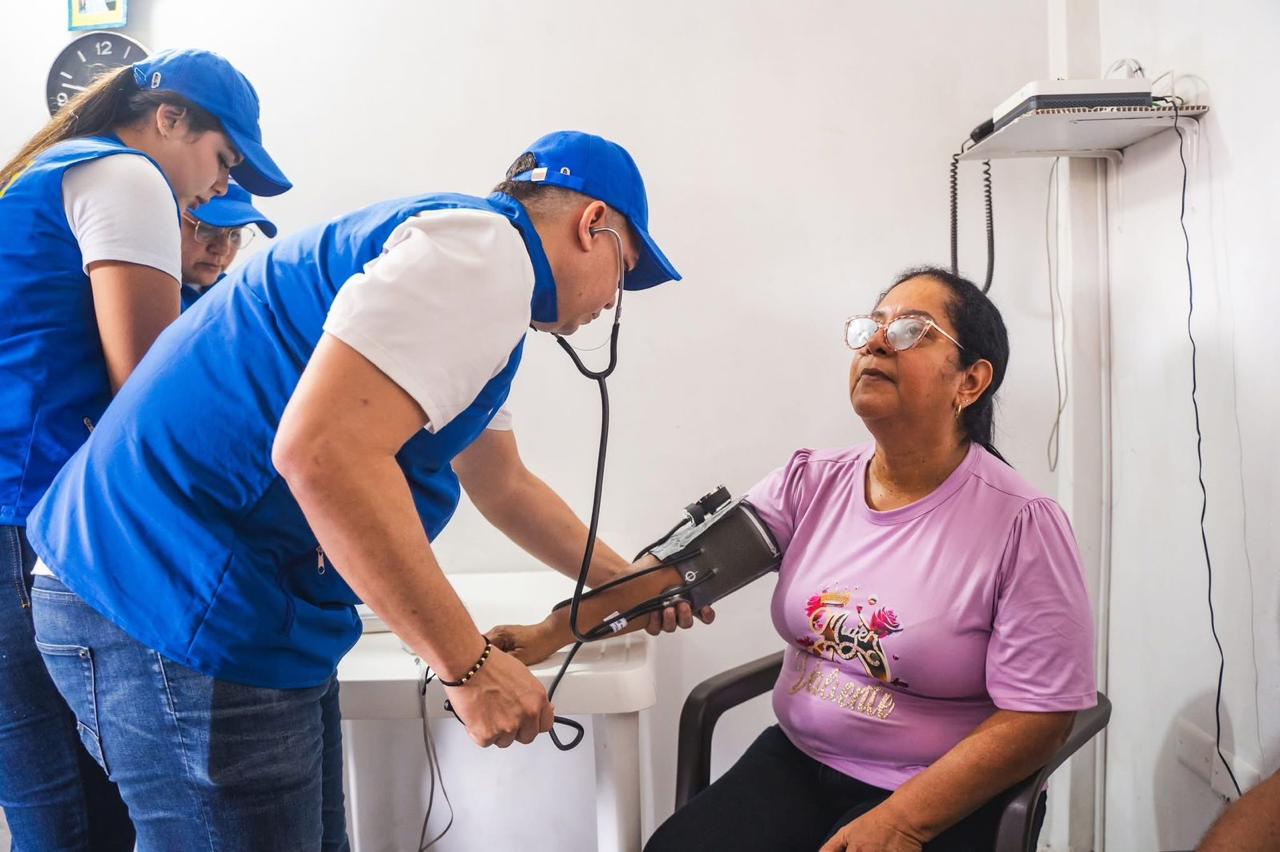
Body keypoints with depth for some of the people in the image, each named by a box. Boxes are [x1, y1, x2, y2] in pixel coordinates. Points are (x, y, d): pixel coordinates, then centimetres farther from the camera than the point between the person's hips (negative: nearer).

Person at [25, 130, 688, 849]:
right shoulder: (485, 250, -15)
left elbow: (505, 488, 29)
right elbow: (321, 451, -29)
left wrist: (625, 581, 32)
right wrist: (470, 665, -21)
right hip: (177, 609, -10)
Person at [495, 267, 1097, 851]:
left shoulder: (1023, 524, -14)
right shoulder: (811, 483, 1)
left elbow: (1040, 717, -14)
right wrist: (553, 632, -12)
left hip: (942, 799, -3)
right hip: (796, 760, 4)